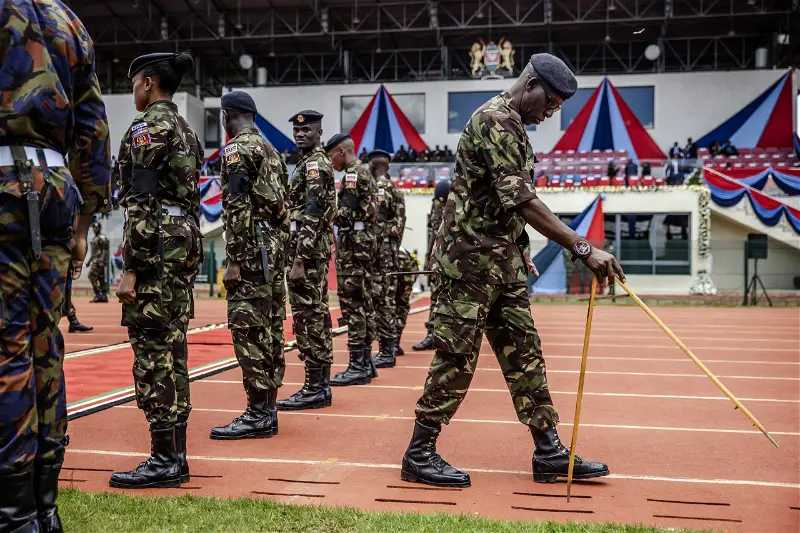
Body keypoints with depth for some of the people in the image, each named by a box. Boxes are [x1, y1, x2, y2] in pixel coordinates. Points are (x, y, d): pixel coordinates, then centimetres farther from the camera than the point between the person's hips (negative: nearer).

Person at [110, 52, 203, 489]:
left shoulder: (147, 126, -9)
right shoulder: (185, 129, 19)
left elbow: (143, 201, -17)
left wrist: (130, 268, -19)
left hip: (157, 244, -10)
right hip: (185, 240, 10)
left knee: (152, 350, -6)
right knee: (172, 348, 10)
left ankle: (164, 461, -2)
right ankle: (176, 456, 15)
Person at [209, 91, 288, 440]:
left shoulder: (238, 149, -8)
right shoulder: (270, 150, 20)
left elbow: (238, 208, -17)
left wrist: (234, 261, -19)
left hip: (251, 249, -9)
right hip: (273, 244, 10)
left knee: (247, 330, -8)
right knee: (266, 329, 11)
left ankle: (258, 414, -6)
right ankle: (267, 408, 16)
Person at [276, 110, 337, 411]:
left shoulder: (313, 164, -11)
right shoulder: (319, 162, 20)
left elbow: (311, 216, -20)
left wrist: (299, 260, -23)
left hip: (308, 252, -11)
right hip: (317, 251, 11)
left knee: (309, 318, -8)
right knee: (317, 317, 11)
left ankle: (315, 389, -4)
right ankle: (321, 385, 17)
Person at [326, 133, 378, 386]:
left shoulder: (353, 174, -10)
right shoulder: (364, 173, 21)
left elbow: (346, 213, -18)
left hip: (352, 242, -10)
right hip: (364, 240, 10)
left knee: (352, 304, -9)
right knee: (361, 303, 11)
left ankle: (358, 366, -8)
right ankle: (365, 362, 16)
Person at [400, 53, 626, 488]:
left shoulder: (513, 126, 17)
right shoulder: (494, 119, -15)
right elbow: (522, 201, -25)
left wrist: (518, 255, 21)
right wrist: (583, 248, -28)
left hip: (503, 260, 10)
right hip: (473, 257, -10)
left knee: (524, 353, 10)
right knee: (456, 357, -4)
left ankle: (549, 453, 16)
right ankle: (419, 455, 8)